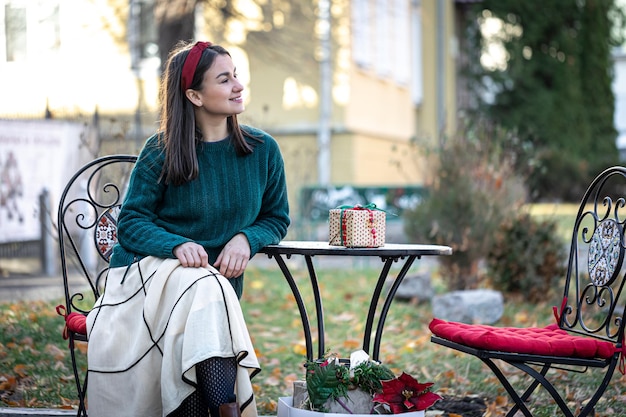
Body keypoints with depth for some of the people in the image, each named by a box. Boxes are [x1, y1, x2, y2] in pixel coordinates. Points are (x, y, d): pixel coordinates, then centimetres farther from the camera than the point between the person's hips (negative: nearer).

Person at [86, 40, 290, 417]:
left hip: (220, 278, 2)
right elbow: (130, 223, -1)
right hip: (148, 269, -2)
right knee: (203, 285, -38)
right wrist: (177, 245, -21)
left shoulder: (263, 150, 7)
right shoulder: (161, 153, 0)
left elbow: (276, 217, 16)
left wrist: (246, 239, -8)